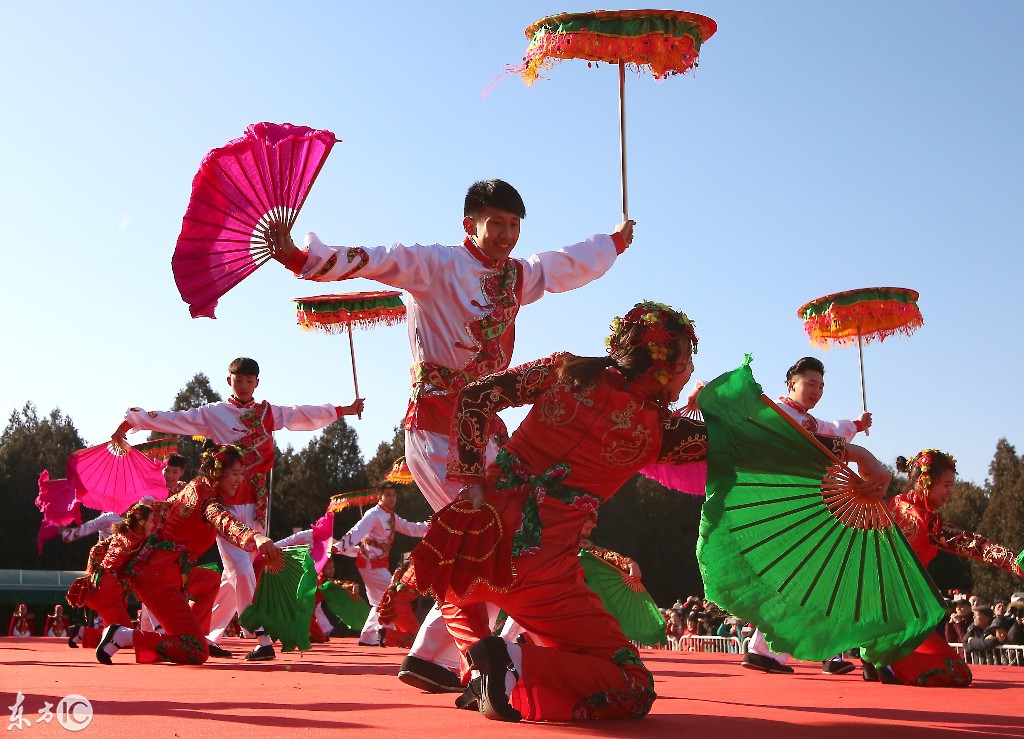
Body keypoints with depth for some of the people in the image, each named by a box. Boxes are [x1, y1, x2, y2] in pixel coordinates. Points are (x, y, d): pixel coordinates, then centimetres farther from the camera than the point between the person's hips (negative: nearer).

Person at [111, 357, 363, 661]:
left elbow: (305, 414, 21)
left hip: (257, 504, 4)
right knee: (241, 571, -12)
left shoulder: (268, 412, 15)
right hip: (226, 502, -4)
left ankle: (204, 635, 23)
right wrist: (130, 421, -7)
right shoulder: (212, 413, 5)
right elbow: (170, 419, 0)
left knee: (235, 574, 8)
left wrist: (344, 410, 24)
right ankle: (261, 641, -11)